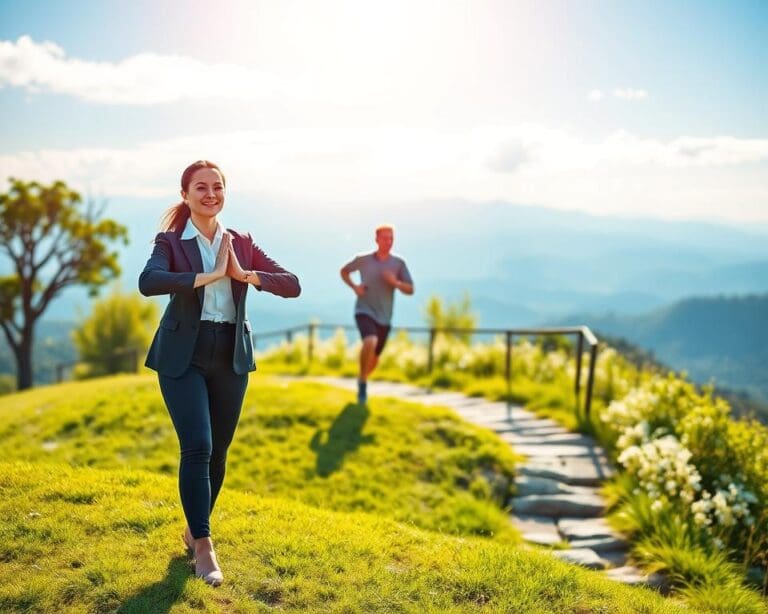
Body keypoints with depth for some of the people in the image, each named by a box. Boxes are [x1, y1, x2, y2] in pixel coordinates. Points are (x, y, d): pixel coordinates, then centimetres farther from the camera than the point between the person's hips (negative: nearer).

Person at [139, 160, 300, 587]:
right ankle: (203, 546, -1)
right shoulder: (172, 242, -3)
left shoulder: (241, 243, 7)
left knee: (219, 451, 10)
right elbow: (148, 282, -24)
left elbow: (292, 285, -1)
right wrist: (210, 275, -24)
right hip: (184, 355, -4)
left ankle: (195, 529, 31)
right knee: (198, 448, -12)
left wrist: (244, 274, -15)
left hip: (232, 355, 4)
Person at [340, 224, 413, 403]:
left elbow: (410, 290, 1)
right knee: (370, 342, -31)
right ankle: (363, 381, -13)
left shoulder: (398, 263, -1)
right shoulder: (363, 259, -4)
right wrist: (354, 287, -4)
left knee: (375, 356, 13)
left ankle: (362, 380, 43)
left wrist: (396, 282, -19)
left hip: (384, 317, 3)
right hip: (364, 311, -3)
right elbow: (344, 271, 13)